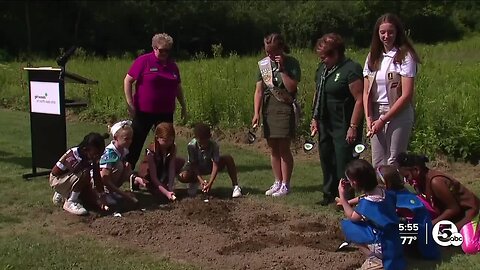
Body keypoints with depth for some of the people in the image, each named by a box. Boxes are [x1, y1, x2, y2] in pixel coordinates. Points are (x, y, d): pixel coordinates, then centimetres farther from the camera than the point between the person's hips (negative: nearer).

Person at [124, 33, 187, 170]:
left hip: (166, 112, 5)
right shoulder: (144, 61, -5)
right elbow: (128, 80, -6)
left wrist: (183, 106, 19)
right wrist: (130, 104, -11)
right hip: (144, 111, -4)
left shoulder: (172, 65, 10)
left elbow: (178, 87, 20)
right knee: (136, 143, 2)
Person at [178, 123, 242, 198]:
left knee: (228, 158, -26)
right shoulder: (191, 146, -29)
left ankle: (235, 186, -17)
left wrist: (210, 183, -39)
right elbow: (194, 164, -24)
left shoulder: (214, 145, -28)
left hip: (210, 165, 1)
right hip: (196, 168, -1)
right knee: (182, 177, -34)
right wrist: (201, 180, -36)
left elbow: (215, 165, -29)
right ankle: (194, 181, 3)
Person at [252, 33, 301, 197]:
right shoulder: (263, 64, 6)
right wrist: (256, 113, -4)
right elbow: (259, 91, 3)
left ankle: (285, 185, 6)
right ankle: (277, 182, 21)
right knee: (273, 148, 10)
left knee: (284, 148, -4)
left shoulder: (291, 63, -5)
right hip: (268, 108, 5)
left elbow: (291, 88, -16)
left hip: (285, 108, -5)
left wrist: (282, 68, -17)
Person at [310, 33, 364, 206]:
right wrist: (315, 118, 15)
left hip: (343, 126, -8)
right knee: (326, 159, 15)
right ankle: (329, 194, 28)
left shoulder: (351, 69, -15)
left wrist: (353, 127, -21)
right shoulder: (323, 68, 11)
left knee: (343, 162, -5)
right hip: (325, 124, 8)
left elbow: (359, 100, -19)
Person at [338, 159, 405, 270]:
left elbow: (352, 216, -5)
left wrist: (342, 197, -2)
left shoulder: (367, 203, -23)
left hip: (384, 248, -8)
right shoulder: (383, 192, -3)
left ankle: (375, 258, -4)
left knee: (347, 225, -5)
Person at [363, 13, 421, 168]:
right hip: (376, 115, 5)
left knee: (393, 163, -3)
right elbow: (366, 92, 8)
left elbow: (406, 95, -13)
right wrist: (369, 119, -6)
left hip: (399, 115, -5)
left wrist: (383, 119, -13)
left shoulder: (405, 56, -7)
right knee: (377, 163, 6)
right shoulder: (373, 57, 9)